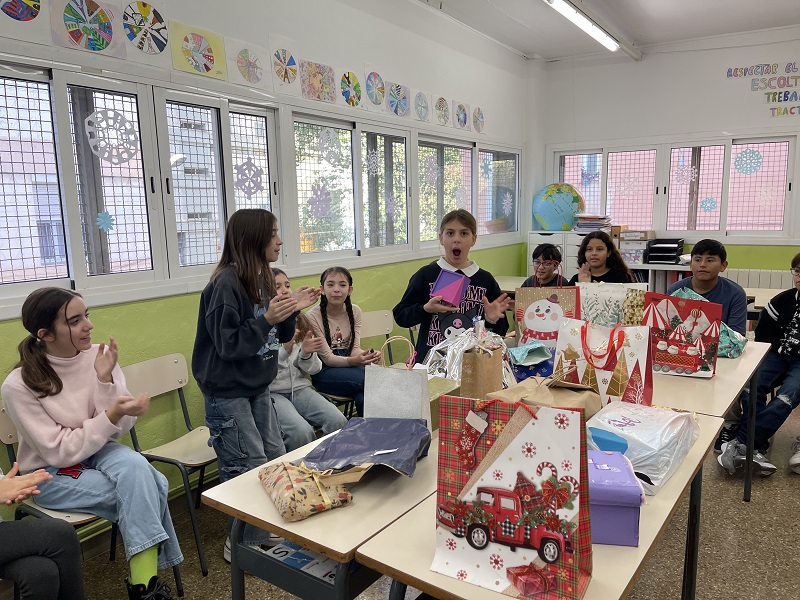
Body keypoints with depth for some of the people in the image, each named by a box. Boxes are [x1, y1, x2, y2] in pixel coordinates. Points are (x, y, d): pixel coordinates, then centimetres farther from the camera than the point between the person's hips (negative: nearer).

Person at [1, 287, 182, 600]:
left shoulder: (99, 356, -11)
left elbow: (119, 428, -9)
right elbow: (60, 452, -18)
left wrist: (105, 380, -24)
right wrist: (111, 415, -31)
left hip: (98, 452, 3)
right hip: (52, 475, -3)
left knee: (135, 464, -32)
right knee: (145, 490, -27)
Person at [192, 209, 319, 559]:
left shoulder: (262, 279, 4)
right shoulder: (226, 284, -20)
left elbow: (280, 337, 10)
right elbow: (228, 345, -22)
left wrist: (291, 311, -7)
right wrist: (266, 319, -28)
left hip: (257, 387, 8)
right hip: (227, 392, -8)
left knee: (276, 459, 13)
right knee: (249, 470, -2)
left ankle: (263, 530, 32)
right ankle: (240, 542, 20)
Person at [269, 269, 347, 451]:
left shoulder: (300, 322, 13)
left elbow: (313, 369, 11)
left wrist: (306, 353, -10)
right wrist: (284, 349, -24)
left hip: (299, 387, 5)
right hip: (270, 392, -5)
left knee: (339, 422, -19)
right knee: (302, 432, -29)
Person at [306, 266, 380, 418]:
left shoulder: (355, 311, 3)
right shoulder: (313, 317, -13)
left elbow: (354, 348, -2)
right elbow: (327, 358, -14)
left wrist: (368, 356, -26)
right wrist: (354, 360, -32)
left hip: (349, 365, 4)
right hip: (324, 372, -4)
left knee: (363, 396, -30)